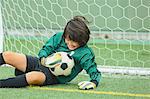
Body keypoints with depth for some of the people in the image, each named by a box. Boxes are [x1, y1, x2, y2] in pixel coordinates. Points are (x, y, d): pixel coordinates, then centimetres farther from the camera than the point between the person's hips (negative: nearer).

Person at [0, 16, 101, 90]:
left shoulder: (85, 54, -10)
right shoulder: (59, 37, 1)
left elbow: (95, 72, -9)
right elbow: (46, 48, 6)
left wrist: (93, 83, -31)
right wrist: (43, 58, -18)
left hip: (54, 77, -6)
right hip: (41, 64, 6)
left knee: (35, 77, -43)